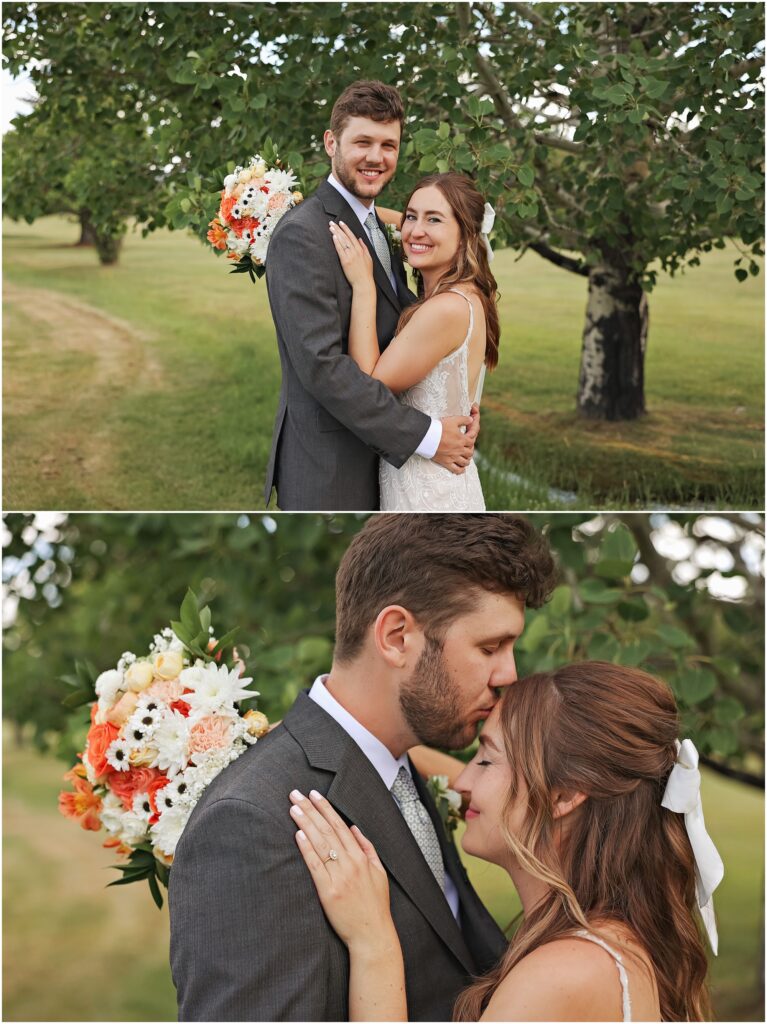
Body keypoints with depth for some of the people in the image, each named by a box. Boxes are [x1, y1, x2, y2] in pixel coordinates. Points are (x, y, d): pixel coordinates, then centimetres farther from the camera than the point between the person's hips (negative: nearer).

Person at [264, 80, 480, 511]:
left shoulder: (376, 224, 12)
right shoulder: (301, 235, -17)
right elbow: (322, 365, -25)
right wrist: (425, 436, -22)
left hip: (376, 456, 9)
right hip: (328, 471, -8)